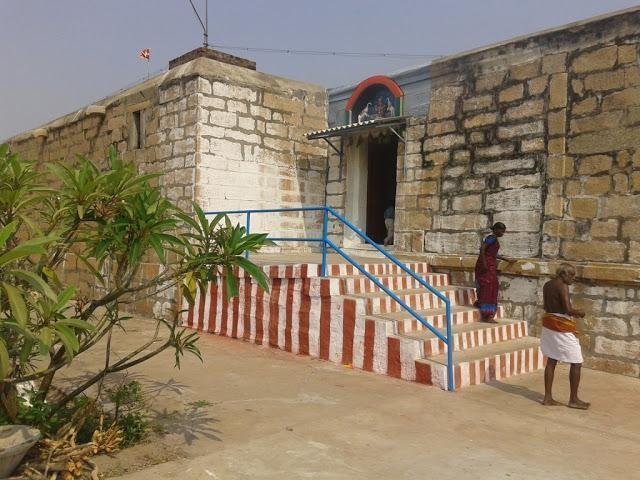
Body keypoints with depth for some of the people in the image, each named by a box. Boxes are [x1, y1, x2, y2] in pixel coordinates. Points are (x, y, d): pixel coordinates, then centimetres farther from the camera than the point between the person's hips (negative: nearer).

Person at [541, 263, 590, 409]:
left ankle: (548, 397, 16)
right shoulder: (563, 287, -18)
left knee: (551, 361, 13)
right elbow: (568, 310, -24)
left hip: (548, 323, 9)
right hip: (562, 327, -9)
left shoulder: (547, 285, 8)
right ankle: (573, 399, 12)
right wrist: (580, 312, -4)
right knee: (576, 363, 4)